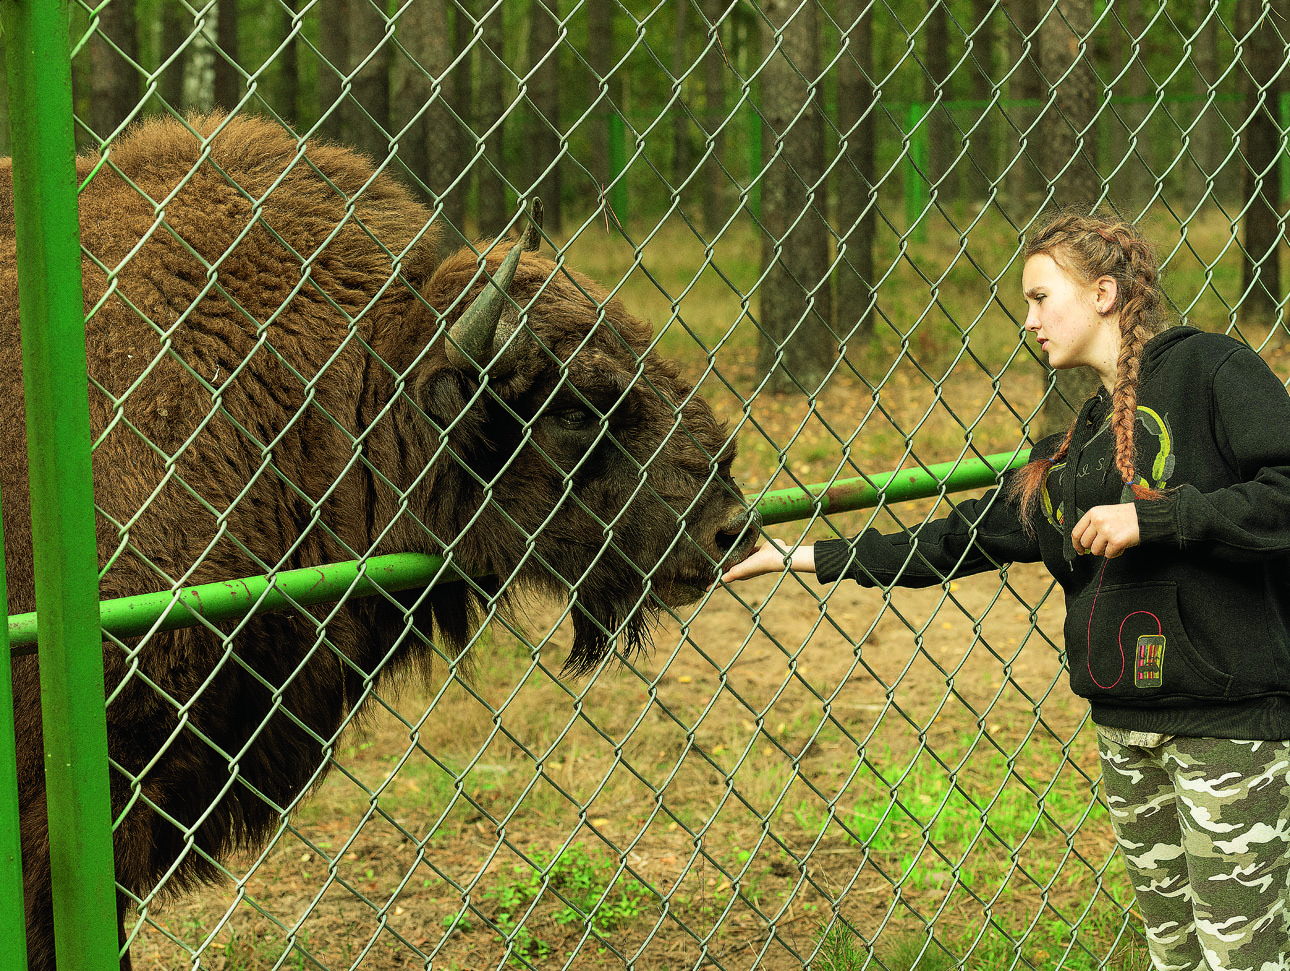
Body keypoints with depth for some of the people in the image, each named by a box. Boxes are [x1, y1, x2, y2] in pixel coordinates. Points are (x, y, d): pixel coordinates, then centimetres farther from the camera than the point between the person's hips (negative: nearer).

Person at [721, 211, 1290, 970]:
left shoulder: (1207, 368, -6)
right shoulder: (1083, 438, 17)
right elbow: (968, 536, 21)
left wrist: (1151, 518, -17)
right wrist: (812, 559, 20)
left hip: (1229, 713, -8)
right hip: (1128, 718, 8)